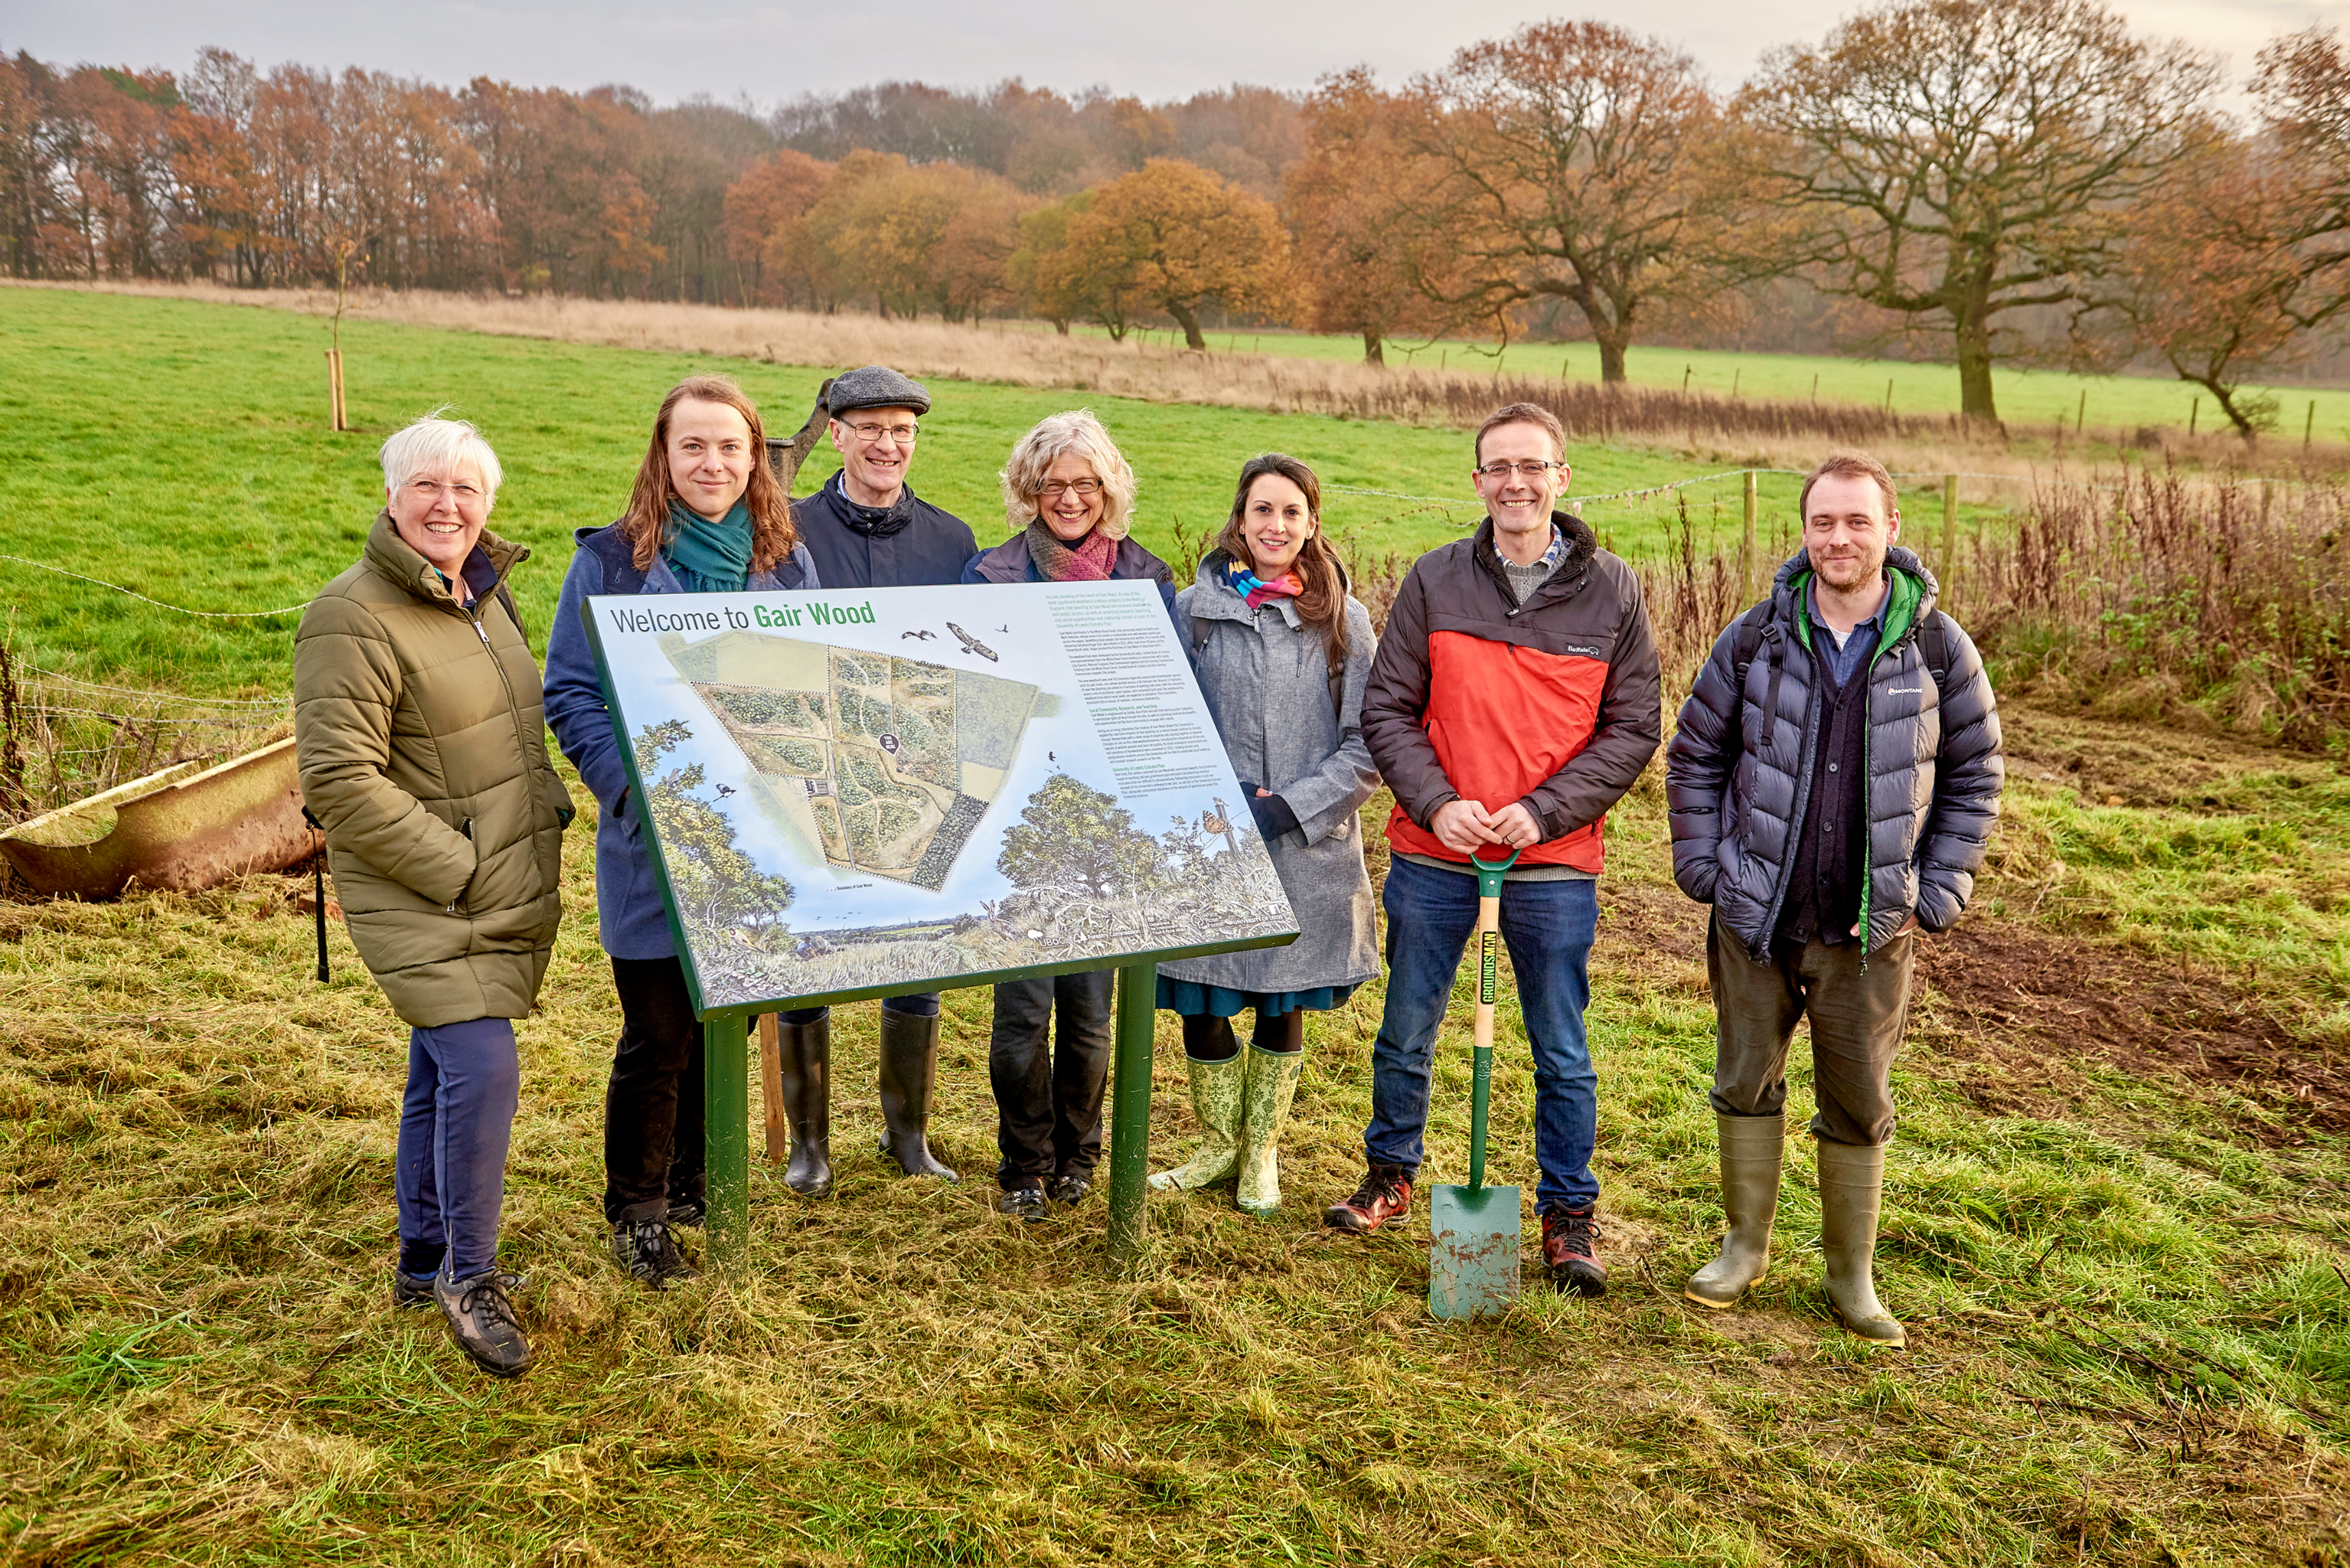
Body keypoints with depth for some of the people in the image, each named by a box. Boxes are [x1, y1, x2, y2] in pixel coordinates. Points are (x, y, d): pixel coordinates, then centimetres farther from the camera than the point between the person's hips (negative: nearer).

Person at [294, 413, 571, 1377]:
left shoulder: (483, 594, 11)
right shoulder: (354, 619, -16)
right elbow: (339, 781, -20)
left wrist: (546, 811, 11)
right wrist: (457, 872, -19)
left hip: (507, 890, 8)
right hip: (423, 900, -8)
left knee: (444, 1073, 16)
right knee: (482, 1070, -16)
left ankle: (427, 1263, 30)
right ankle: (469, 1277, 2)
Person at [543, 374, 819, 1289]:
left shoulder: (787, 564, 7)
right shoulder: (612, 561, -3)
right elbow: (569, 694, -4)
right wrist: (637, 789, -18)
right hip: (653, 847, -3)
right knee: (659, 1041, 3)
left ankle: (699, 1185, 35)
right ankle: (638, 1214, 23)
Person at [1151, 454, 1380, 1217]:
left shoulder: (1344, 621, 0)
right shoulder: (1193, 609, 3)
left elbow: (1369, 748, -2)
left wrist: (1288, 808, -12)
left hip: (1306, 853, -1)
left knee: (1284, 1005, 11)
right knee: (1201, 1003, 7)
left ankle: (1262, 1151, 33)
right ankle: (1220, 1145, 31)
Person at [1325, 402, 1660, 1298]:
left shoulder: (1611, 591, -1)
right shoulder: (1435, 580, 0)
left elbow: (1633, 729, -1)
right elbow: (1387, 710, 1)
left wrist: (1543, 812, -13)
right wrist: (1436, 803, -14)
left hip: (1555, 866, -1)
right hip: (1433, 855, 1)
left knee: (1562, 1054, 9)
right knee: (1406, 1036, 14)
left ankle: (1569, 1216, 26)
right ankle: (1391, 1175, 37)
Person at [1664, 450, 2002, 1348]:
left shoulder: (1939, 649, -4)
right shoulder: (1756, 638, -3)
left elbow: (1974, 776, 5)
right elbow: (1695, 755, 6)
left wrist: (1937, 893, -1)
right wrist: (1703, 867, 0)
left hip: (1872, 930, -1)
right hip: (1755, 915, 1)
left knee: (1860, 1104, 10)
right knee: (1747, 1080, 12)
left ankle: (1853, 1275, 25)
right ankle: (1746, 1247, 30)